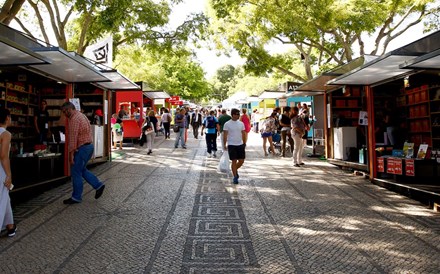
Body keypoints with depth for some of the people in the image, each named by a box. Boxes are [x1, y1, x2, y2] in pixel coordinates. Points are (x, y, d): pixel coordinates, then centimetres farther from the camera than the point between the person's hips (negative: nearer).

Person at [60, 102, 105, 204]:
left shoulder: (74, 119, -16)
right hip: (89, 145, 10)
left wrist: (71, 154, -19)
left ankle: (76, 197, 10)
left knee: (76, 172, 0)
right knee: (82, 169, 20)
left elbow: (73, 137, -21)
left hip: (82, 148, -10)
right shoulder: (81, 115, 15)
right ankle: (98, 185, 15)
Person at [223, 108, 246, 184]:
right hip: (232, 145, -4)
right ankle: (235, 177, 11)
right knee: (234, 161, -1)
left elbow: (243, 134, 12)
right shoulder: (227, 124, -6)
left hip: (240, 144, 4)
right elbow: (225, 135, -5)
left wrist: (244, 143, 11)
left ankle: (235, 170, 32)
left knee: (242, 160, 4)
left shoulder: (241, 123, 6)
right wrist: (224, 145, -8)